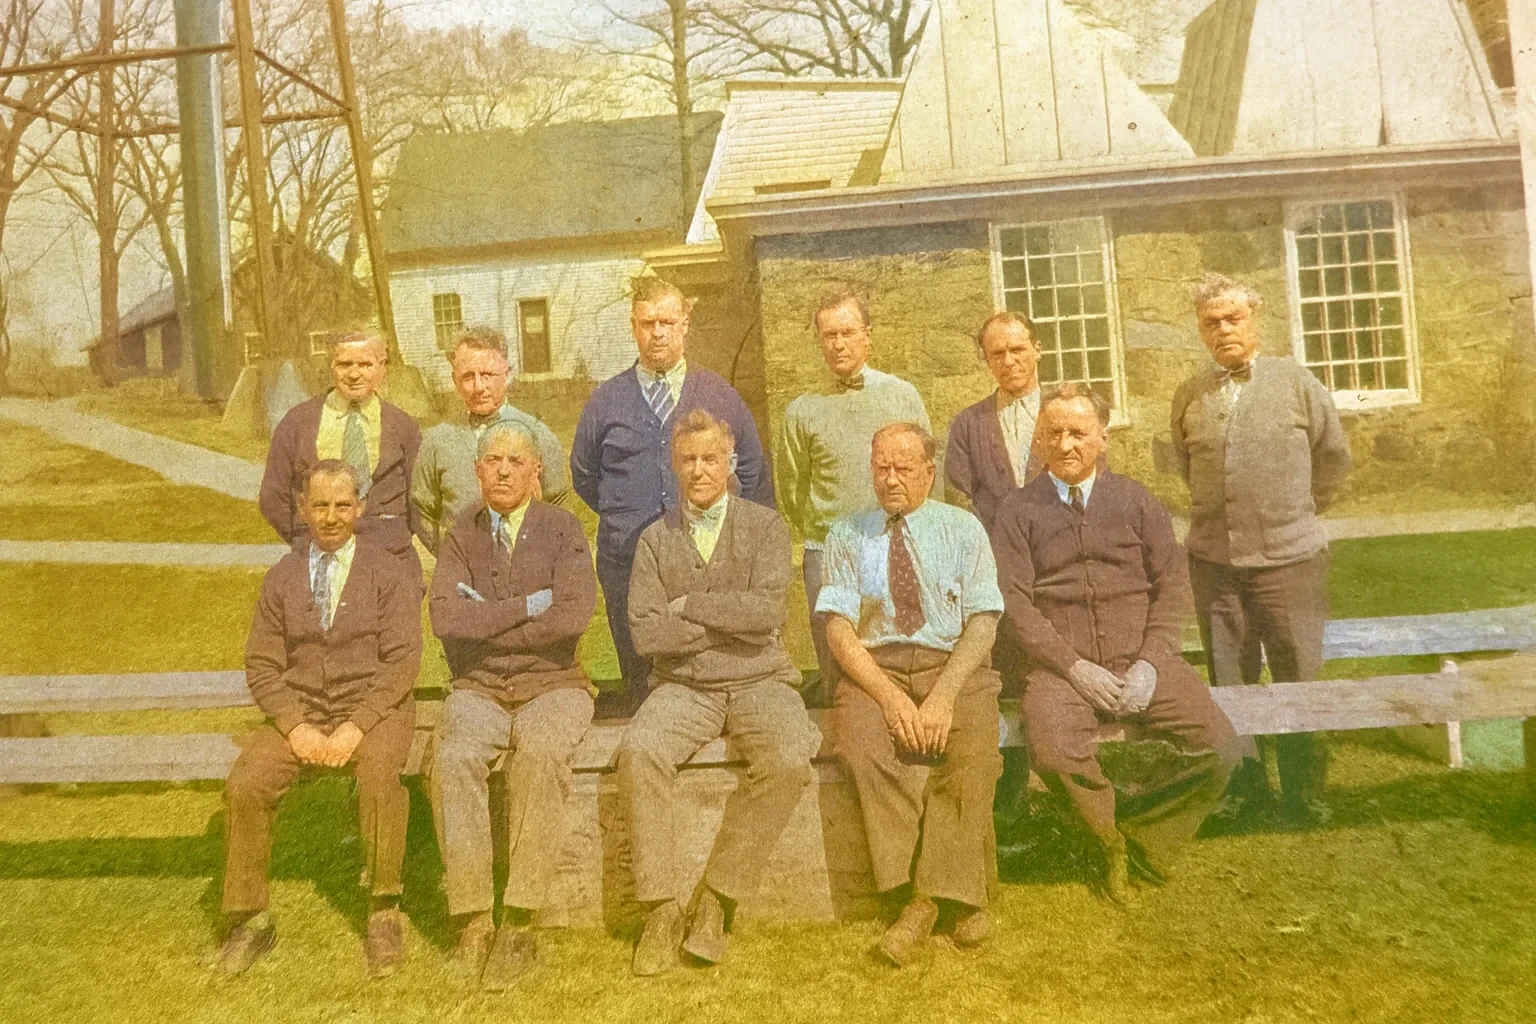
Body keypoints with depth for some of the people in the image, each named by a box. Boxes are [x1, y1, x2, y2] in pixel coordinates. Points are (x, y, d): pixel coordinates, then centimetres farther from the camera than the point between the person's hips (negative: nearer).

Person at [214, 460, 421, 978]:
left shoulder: (387, 572, 3)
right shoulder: (282, 577, 12)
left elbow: (402, 659, -6)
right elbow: (261, 665, 8)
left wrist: (356, 726, -17)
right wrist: (295, 725, -10)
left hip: (375, 709, -3)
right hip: (300, 712, 3)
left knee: (379, 776, -33)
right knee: (244, 785, -21)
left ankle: (384, 911, -15)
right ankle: (250, 920, -3)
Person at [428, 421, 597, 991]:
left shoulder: (563, 531, 4)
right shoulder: (460, 537, 10)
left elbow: (572, 616, -13)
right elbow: (446, 619, -7)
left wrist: (485, 622, -7)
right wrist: (527, 606, -11)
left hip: (552, 685, -2)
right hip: (479, 688, 2)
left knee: (539, 754, -33)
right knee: (453, 757, -29)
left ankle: (520, 923, -25)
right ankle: (472, 919, -21)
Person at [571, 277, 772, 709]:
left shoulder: (719, 396, 7)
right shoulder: (606, 401, 8)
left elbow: (753, 473, 12)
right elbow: (584, 474, 19)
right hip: (626, 564, 1)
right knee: (638, 679, 8)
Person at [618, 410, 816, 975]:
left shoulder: (766, 526, 5)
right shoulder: (655, 539, 9)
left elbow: (766, 612, -11)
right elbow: (645, 632, -4)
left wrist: (688, 605, -7)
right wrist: (731, 624, -8)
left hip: (758, 681, -1)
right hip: (683, 686, 1)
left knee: (789, 760, -30)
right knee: (639, 752, -29)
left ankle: (717, 898, -12)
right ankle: (663, 906, -13)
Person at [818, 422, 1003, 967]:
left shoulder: (963, 528, 9)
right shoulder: (846, 535, 10)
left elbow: (983, 623, 0)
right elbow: (839, 631, 0)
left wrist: (944, 693, -17)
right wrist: (890, 696, -15)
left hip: (955, 666, 0)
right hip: (874, 668, 0)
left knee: (975, 743, -30)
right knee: (861, 740, -30)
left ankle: (949, 892, -19)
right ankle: (915, 894, -21)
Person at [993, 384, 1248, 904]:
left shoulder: (1135, 500, 13)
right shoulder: (1019, 511, 5)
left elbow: (1172, 584, 8)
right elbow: (1014, 602, -2)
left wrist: (1150, 662, -7)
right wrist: (1074, 666, -13)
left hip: (1140, 661, 3)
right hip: (1061, 665, -2)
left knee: (1221, 749, -17)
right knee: (1055, 754, -31)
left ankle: (1143, 834, 8)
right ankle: (1111, 841, 1)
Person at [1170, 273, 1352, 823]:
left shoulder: (1296, 381, 0)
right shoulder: (1189, 396, 6)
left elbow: (1334, 458, 9)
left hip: (1290, 556, -2)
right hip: (1214, 560, 2)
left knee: (1298, 678, 3)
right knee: (1227, 680, 10)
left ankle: (1304, 793, 19)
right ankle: (1243, 787, 25)